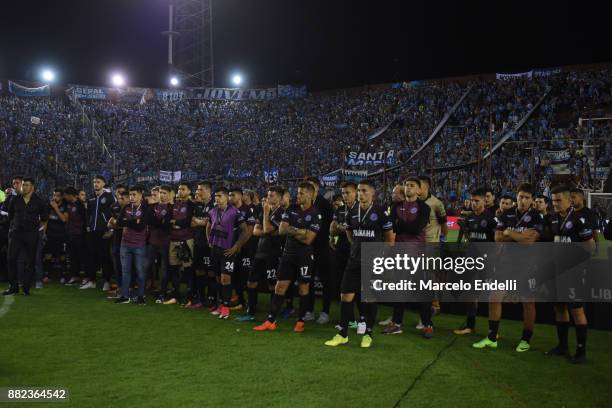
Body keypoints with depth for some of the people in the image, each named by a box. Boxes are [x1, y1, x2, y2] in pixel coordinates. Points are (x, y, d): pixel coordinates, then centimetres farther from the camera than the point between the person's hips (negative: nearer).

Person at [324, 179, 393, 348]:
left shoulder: (380, 212, -9)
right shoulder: (352, 212, 4)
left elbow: (390, 237, -1)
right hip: (354, 261, 4)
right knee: (346, 296, 1)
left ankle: (368, 334, 20)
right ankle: (342, 334, 11)